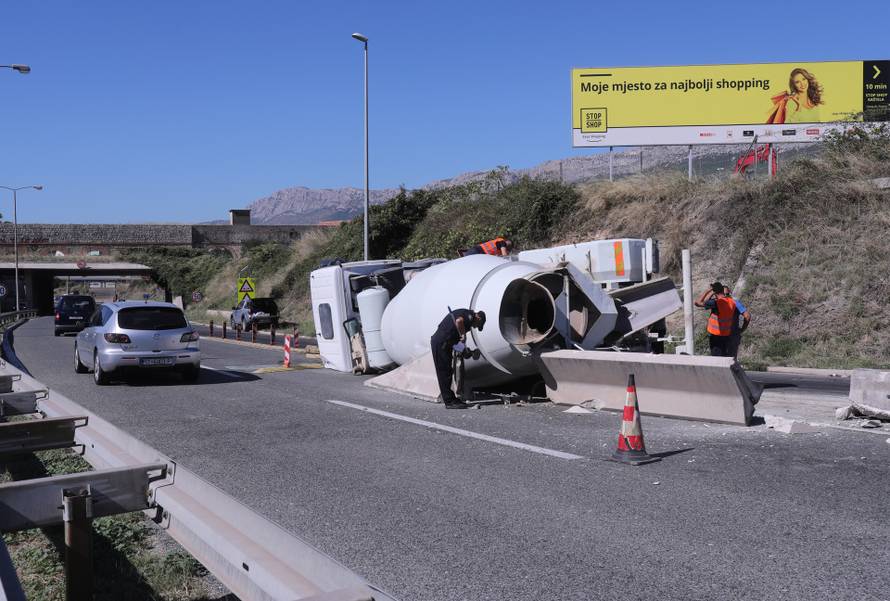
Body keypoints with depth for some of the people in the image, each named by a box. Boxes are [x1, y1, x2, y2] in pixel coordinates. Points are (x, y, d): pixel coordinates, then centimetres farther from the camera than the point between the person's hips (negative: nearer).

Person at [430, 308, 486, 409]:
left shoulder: (464, 313, 22)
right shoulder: (470, 315, -8)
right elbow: (459, 321, -29)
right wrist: (463, 335, -17)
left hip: (438, 341, 10)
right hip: (441, 343, -10)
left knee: (447, 372, 15)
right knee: (445, 373, -4)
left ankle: (450, 399, 22)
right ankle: (449, 402, 0)